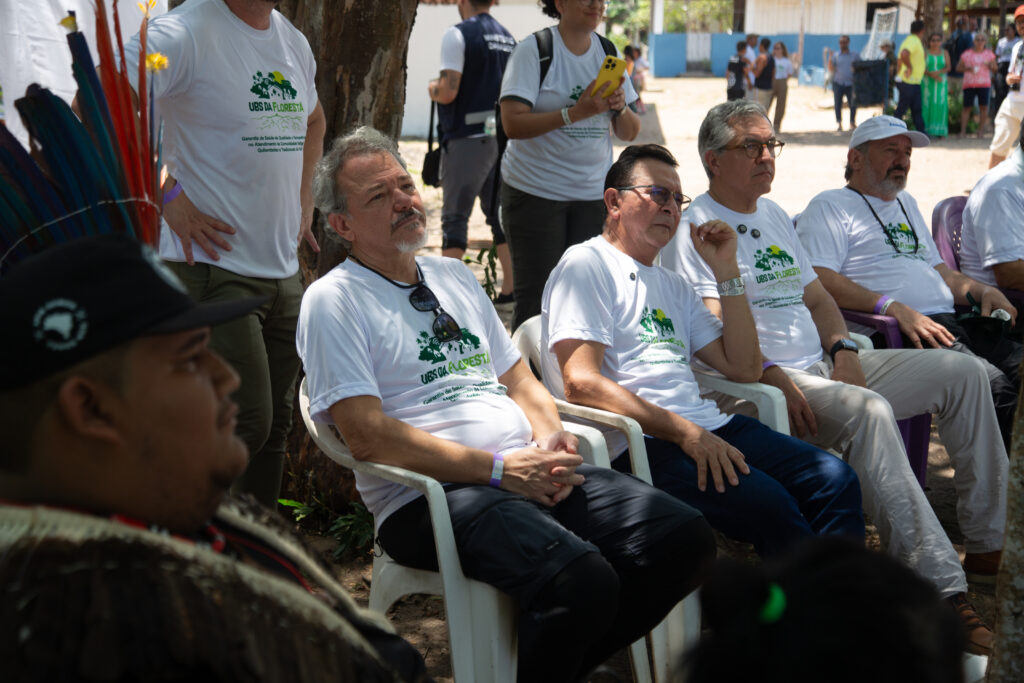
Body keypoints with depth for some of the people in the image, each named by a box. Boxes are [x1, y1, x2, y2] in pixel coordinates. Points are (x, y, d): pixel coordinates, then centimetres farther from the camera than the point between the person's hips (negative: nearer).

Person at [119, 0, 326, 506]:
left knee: (274, 425, 11)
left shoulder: (294, 42, 13)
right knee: (247, 423, -12)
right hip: (213, 263, -8)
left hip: (284, 269, 8)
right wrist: (168, 197, -18)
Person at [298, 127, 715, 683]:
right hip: (428, 497, -7)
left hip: (530, 472, 8)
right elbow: (367, 436, -11)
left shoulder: (454, 277, 24)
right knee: (581, 581, -33)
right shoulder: (333, 300, 0)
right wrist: (499, 468, -15)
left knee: (685, 538, -11)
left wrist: (548, 435, 1)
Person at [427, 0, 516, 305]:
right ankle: (510, 288, 17)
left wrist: (432, 87, 3)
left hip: (467, 139, -7)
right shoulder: (508, 37, 12)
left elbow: (448, 92, -17)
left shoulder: (458, 35, -11)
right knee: (499, 212, 14)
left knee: (455, 216, -2)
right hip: (502, 137, 7)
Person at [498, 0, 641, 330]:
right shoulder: (533, 49, -6)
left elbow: (629, 133, 11)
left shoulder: (608, 52, 9)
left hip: (593, 192, 5)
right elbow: (513, 123, -17)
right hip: (535, 191, -4)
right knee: (536, 299, -4)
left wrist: (620, 108, -11)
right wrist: (576, 112, -25)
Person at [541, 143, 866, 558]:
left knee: (835, 481, -14)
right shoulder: (586, 265, 3)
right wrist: (683, 431, -18)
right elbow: (582, 383, -11)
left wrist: (727, 272, 14)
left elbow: (743, 369, 21)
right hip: (637, 443, -8)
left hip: (706, 427, 8)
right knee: (768, 503, -29)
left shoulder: (673, 286, 28)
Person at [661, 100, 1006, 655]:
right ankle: (940, 589, -39)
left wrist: (844, 349, 4)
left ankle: (988, 541, 3)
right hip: (758, 382, -9)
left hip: (823, 366, 9)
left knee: (962, 372, 0)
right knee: (869, 410, -37)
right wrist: (773, 378, -25)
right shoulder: (695, 228, -4)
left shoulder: (773, 215, 23)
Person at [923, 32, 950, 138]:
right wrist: (931, 75, -18)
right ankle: (926, 130, -5)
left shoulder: (945, 53, 10)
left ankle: (940, 131, -2)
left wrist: (938, 72, -16)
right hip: (927, 82, -1)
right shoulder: (925, 53, 5)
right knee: (927, 104, -6)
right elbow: (922, 68, -2)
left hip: (941, 83, 1)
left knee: (940, 105, -4)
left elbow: (948, 67, 2)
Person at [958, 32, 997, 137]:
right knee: (967, 107, -3)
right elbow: (959, 67, 11)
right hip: (969, 84, -1)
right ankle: (963, 130, 0)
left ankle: (981, 130, 4)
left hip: (984, 84, 1)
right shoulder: (967, 54, 8)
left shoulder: (989, 54, 11)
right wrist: (967, 69, -8)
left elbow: (995, 69, 14)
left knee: (983, 107, -5)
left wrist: (990, 65, -8)